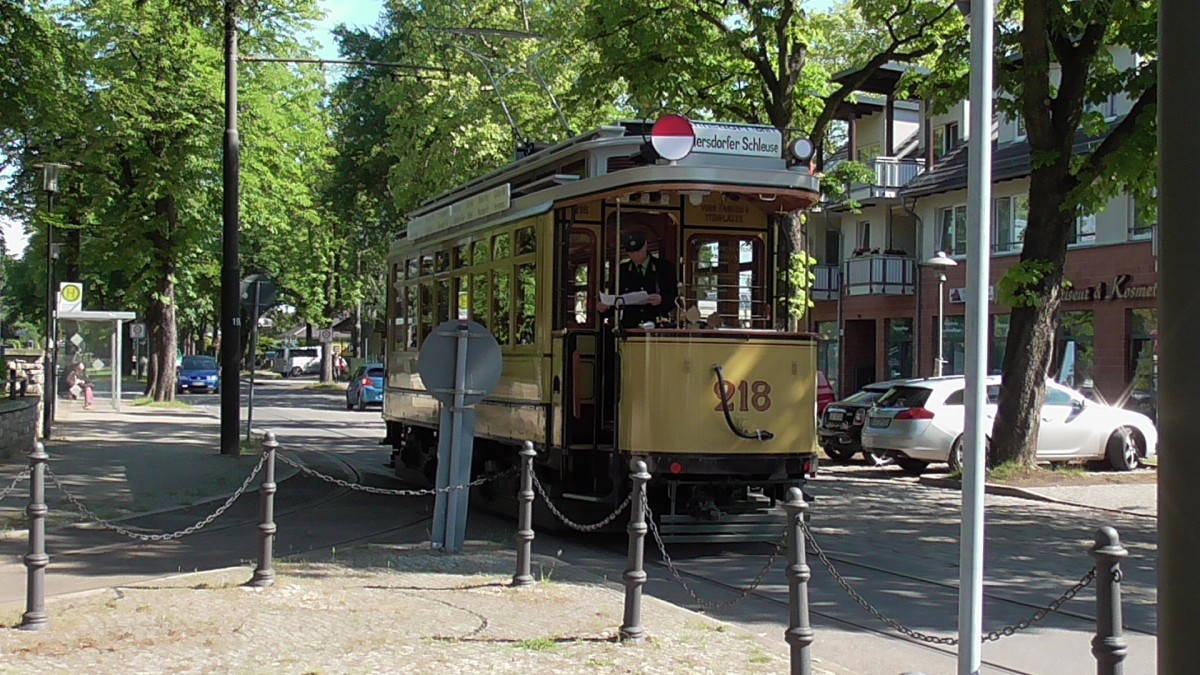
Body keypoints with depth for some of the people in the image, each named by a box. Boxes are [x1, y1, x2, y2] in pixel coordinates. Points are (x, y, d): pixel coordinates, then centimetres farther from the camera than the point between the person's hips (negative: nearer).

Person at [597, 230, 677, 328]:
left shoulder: (664, 268, 7)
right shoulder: (622, 271, 13)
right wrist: (605, 308, -8)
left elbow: (675, 298, 3)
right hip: (630, 327, 2)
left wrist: (661, 300, -18)